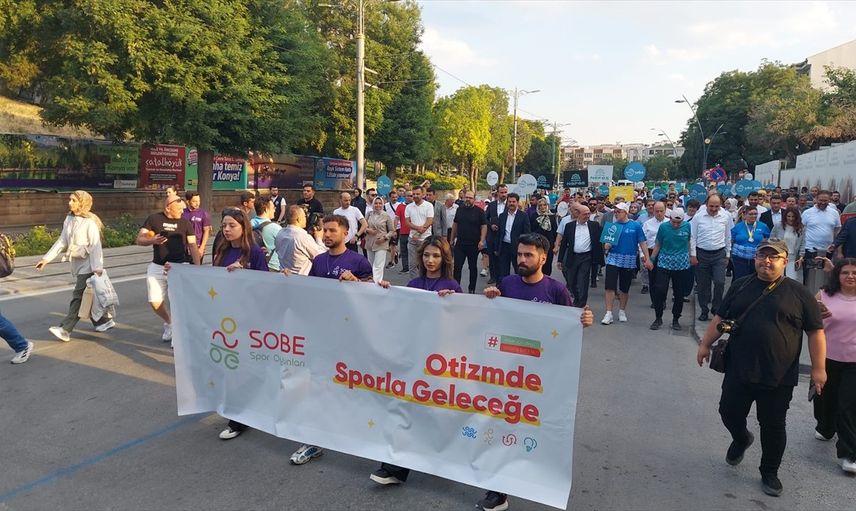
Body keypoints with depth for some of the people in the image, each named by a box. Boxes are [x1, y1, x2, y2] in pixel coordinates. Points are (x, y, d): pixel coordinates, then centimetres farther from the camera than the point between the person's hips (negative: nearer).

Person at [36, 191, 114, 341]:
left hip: (88, 265, -8)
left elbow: (95, 246, -19)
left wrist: (97, 267, -25)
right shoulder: (69, 220, 7)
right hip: (76, 263, 8)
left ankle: (65, 330, -8)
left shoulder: (90, 222, -14)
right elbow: (61, 242, 11)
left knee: (79, 296, -8)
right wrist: (47, 258, 5)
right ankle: (104, 321, 25)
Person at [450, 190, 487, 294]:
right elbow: (455, 224, 14)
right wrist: (452, 239, 13)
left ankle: (472, 289, 20)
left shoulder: (479, 211, -5)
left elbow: (484, 226, -7)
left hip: (473, 245, -3)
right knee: (457, 267, 0)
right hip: (460, 244, 3)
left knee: (473, 267, 9)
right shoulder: (459, 209, 7)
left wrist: (482, 240, -17)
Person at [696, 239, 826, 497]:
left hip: (779, 377, -2)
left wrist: (818, 368, -6)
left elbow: (816, 332, -2)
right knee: (729, 413, 10)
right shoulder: (740, 286, 6)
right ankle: (741, 439, 43)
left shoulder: (798, 293, -3)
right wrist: (705, 344, 7)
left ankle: (769, 472, 30)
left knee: (773, 426, 9)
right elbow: (720, 318, 11)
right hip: (738, 371, 3)